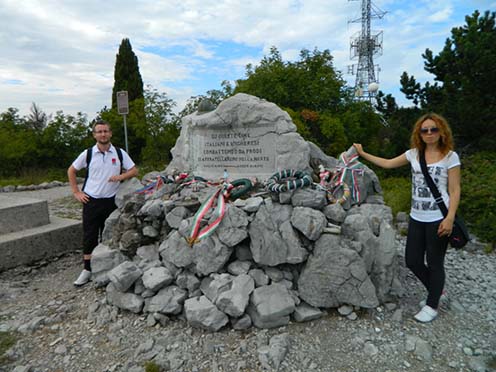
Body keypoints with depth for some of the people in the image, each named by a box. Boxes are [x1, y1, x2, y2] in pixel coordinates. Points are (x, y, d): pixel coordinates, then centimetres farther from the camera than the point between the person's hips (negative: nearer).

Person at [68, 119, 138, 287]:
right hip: (91, 201, 0)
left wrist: (120, 176, -15)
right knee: (89, 236, 3)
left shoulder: (119, 153, 0)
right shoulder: (87, 153, -1)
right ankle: (87, 270, 15)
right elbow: (71, 171, 10)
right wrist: (76, 192, 3)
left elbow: (134, 170, 4)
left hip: (111, 201, 1)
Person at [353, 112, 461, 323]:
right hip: (416, 217, 5)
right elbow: (388, 164, 16)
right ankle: (436, 291, 36)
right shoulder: (414, 154, 7)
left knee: (434, 263, 6)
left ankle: (432, 306, 25)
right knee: (412, 261, 9)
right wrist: (362, 153, 16)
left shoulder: (450, 156, -4)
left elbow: (454, 191, -6)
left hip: (437, 219, -5)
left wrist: (449, 218, -15)